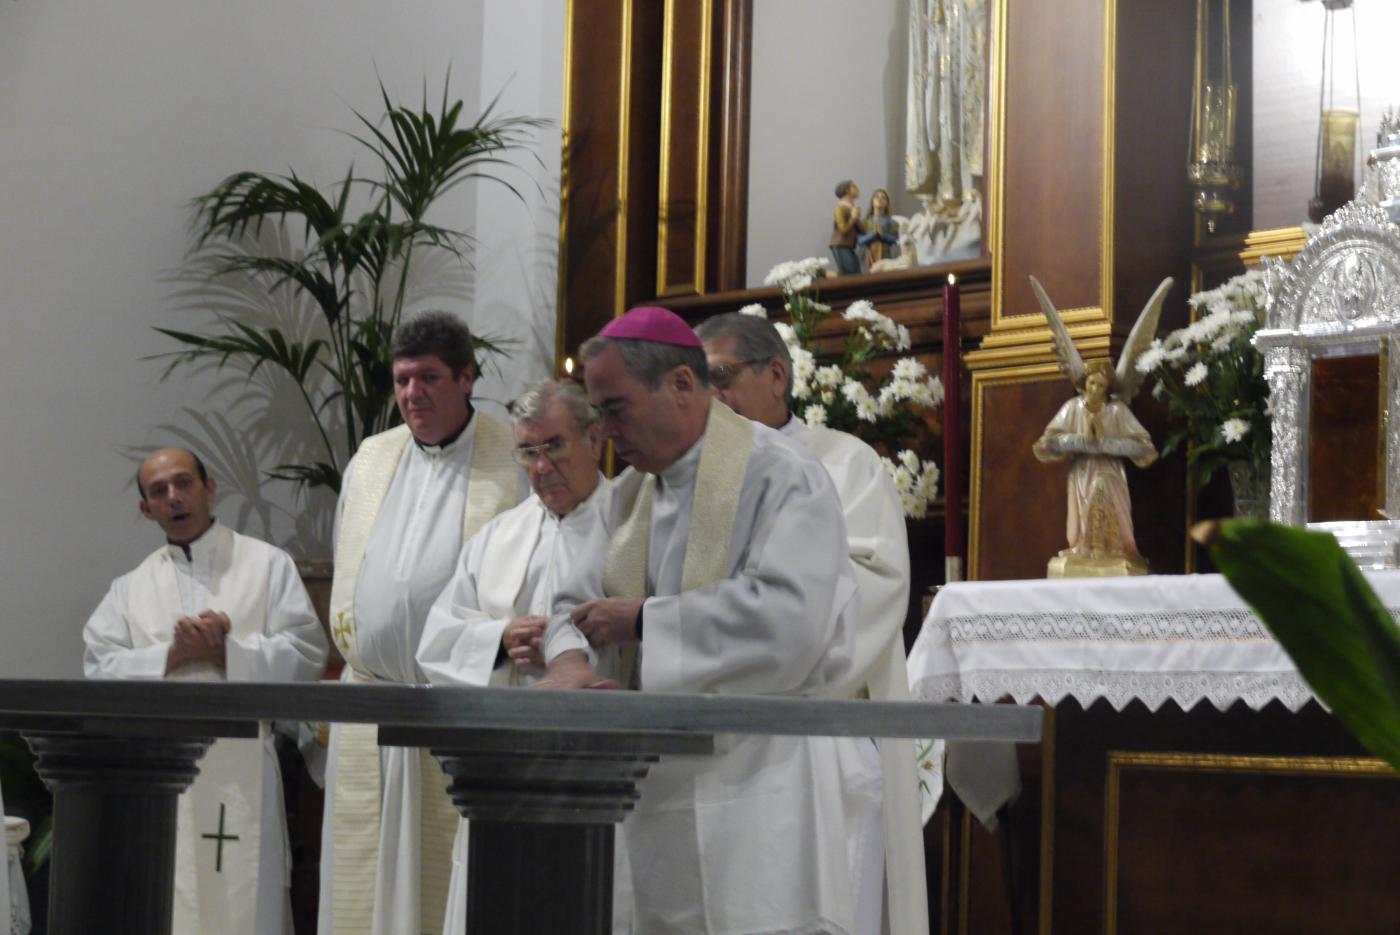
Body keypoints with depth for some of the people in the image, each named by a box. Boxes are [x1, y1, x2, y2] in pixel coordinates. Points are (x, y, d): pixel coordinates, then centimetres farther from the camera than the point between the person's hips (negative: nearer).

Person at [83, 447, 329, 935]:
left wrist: (226, 652, -10)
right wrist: (172, 654, -9)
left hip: (240, 768, -2)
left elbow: (307, 654, -1)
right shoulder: (130, 587, 18)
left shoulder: (268, 565, 9)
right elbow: (99, 668, 4)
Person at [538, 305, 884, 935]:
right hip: (663, 789, 7)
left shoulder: (782, 477, -9)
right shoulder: (627, 495, 15)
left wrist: (643, 621, -16)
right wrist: (570, 659, -11)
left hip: (767, 785, -7)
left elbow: (789, 621, -23)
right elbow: (576, 604, 14)